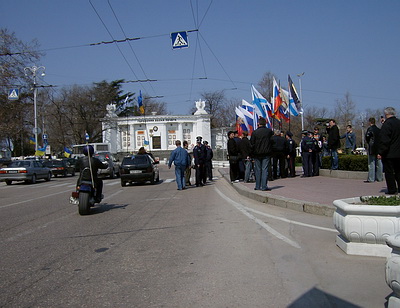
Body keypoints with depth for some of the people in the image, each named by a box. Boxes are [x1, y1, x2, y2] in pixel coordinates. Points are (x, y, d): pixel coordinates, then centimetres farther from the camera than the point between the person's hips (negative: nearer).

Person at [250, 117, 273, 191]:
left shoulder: (254, 132, -4)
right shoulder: (269, 131, -2)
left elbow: (252, 144, -1)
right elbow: (271, 141, 8)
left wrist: (252, 153, 6)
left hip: (257, 154, 0)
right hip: (266, 153, 0)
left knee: (258, 170, 8)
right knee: (265, 169, 0)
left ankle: (257, 186, 12)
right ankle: (264, 186, -3)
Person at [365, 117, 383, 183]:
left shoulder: (370, 129, -10)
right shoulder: (379, 129, 9)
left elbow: (367, 136, -18)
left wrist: (368, 142, -2)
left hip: (372, 148, -6)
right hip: (379, 148, 6)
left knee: (371, 163, -5)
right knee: (379, 163, 11)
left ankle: (371, 179, -6)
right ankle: (379, 177, 17)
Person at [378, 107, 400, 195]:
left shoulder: (387, 124, -16)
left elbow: (384, 140, -20)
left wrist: (380, 152, -16)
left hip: (389, 154, -7)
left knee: (389, 172, -1)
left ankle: (392, 189, 1)